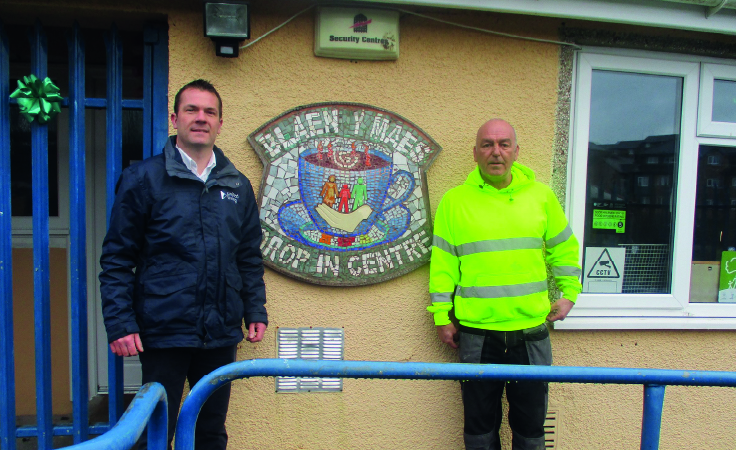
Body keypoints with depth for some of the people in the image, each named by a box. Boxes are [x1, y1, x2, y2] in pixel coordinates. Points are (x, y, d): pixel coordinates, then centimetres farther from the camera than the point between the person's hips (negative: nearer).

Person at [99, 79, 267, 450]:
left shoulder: (238, 186, 10)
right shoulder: (143, 179, -2)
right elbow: (117, 259, -3)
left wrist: (255, 311, 9)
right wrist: (120, 323, -8)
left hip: (221, 335, 4)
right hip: (164, 332, -4)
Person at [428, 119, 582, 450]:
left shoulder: (541, 195, 6)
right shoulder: (454, 200, 1)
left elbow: (564, 249, 16)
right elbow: (442, 263, 1)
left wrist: (568, 294, 11)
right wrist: (442, 316, 0)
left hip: (531, 331, 2)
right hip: (477, 334, -1)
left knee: (531, 423, 14)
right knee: (480, 423, 12)